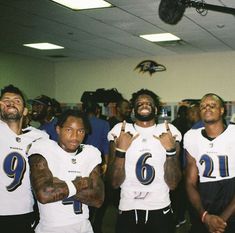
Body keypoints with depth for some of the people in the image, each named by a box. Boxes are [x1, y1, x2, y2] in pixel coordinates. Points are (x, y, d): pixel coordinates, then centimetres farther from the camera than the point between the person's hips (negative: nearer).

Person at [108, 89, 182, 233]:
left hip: (161, 211, 0)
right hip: (128, 211, 0)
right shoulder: (120, 132, -2)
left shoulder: (169, 133, -2)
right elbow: (115, 183, -4)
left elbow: (173, 184, -6)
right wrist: (120, 150, -17)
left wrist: (171, 150, -18)